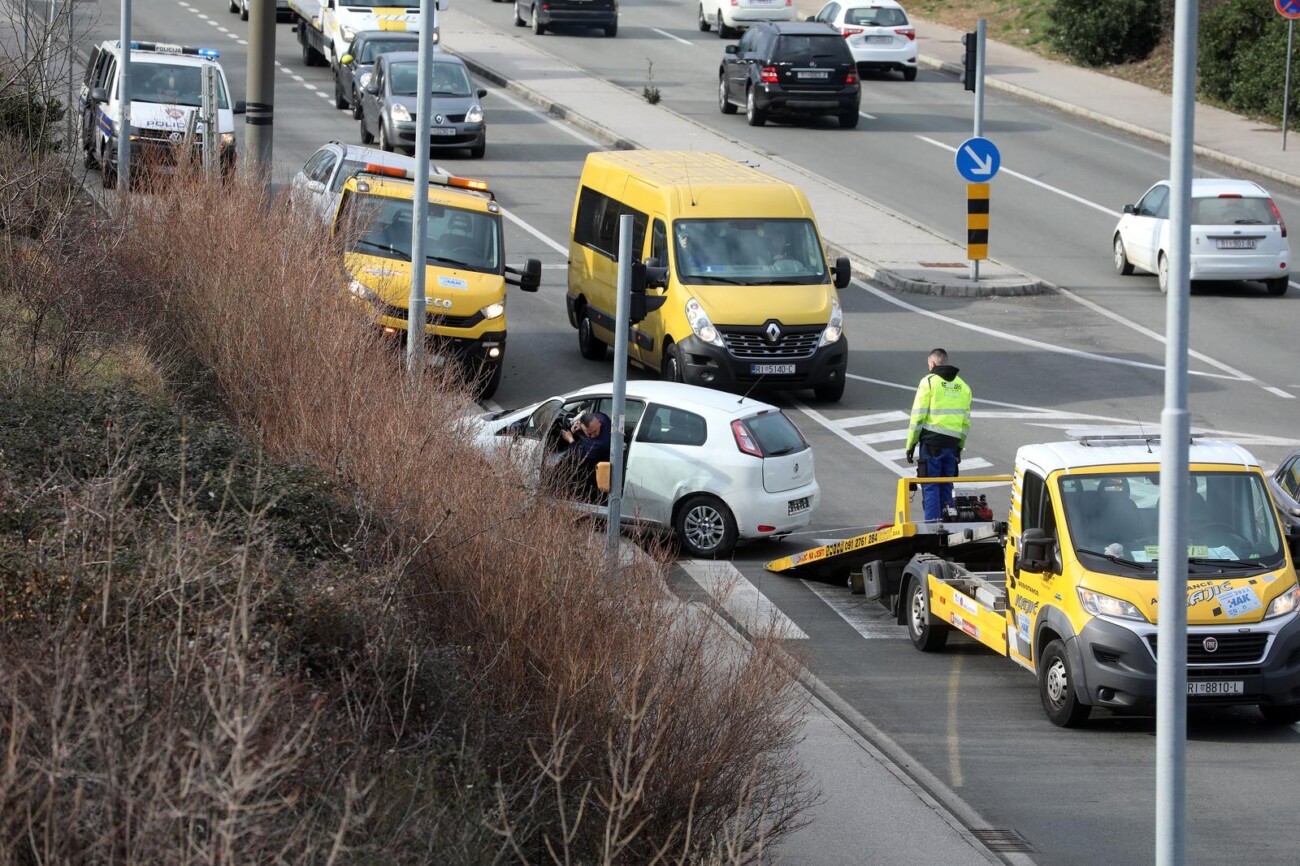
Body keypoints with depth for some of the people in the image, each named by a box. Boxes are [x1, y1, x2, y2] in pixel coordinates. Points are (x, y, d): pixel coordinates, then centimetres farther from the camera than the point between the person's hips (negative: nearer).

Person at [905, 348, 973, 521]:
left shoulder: (929, 382, -3)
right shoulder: (962, 386, 15)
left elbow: (918, 416, -6)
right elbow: (966, 422, 16)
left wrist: (910, 444, -1)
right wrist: (960, 447, 23)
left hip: (931, 441, -5)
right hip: (952, 443, 5)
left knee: (930, 487, -3)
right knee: (946, 488, 12)